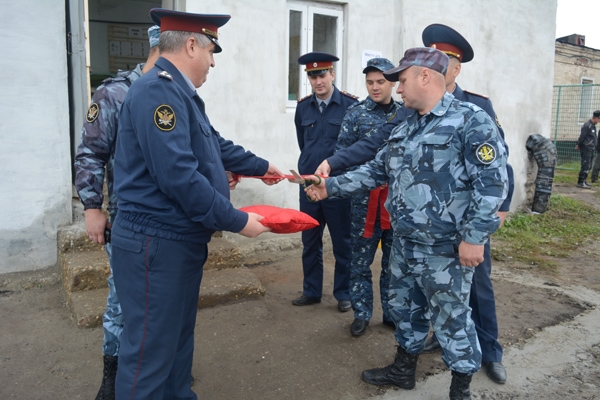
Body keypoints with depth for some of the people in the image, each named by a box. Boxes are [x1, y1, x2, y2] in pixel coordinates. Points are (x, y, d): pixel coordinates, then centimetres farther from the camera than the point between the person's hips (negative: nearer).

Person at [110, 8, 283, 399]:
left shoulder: (180, 93, 13)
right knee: (151, 349, 2)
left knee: (179, 337, 21)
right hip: (157, 243, -10)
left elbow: (216, 146, 25)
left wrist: (261, 166, 36)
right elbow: (179, 176, -28)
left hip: (183, 239, 10)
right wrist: (237, 221, -19)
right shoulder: (158, 90, -20)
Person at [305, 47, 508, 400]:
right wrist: (330, 186, 7)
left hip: (446, 249, -8)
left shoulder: (471, 120, -14)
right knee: (404, 306, 20)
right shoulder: (405, 129, 12)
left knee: (452, 318, 6)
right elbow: (376, 171, 14)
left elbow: (492, 182, -18)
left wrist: (474, 236, -20)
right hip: (404, 243, 8)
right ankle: (404, 368, 41)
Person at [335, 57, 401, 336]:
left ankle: (392, 312, 27)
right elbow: (343, 153, -3)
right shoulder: (355, 113, -1)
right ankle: (362, 313, 22)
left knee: (393, 260, 12)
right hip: (365, 197, -2)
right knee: (361, 259, 6)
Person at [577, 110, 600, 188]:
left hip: (590, 149, 10)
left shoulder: (593, 125, 14)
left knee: (588, 166, 14)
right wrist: (579, 145, -3)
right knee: (585, 166, -10)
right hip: (586, 149, -10)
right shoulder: (587, 125, -17)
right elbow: (582, 137, -15)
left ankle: (583, 181, 21)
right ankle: (580, 183, -8)